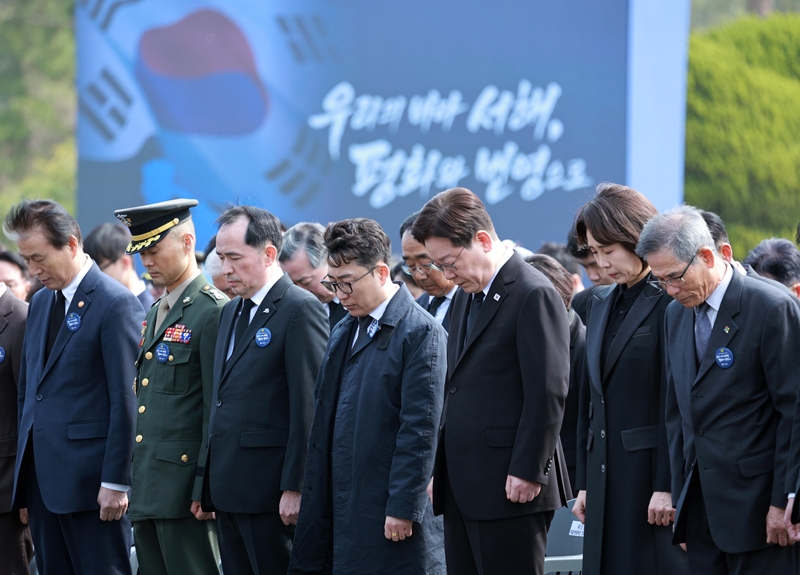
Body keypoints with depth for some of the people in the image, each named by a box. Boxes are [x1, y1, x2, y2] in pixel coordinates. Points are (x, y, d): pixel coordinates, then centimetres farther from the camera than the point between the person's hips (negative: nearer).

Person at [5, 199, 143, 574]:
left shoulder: (116, 303, -9)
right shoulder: (40, 303, 16)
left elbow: (126, 400, -13)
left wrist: (115, 482, -16)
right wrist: (25, 476, 16)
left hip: (90, 480, -8)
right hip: (42, 478, 8)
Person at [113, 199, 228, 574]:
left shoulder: (212, 312, -10)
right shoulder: (154, 314, 19)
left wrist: (207, 487, -17)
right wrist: (134, 481, 16)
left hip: (184, 485, -9)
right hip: (147, 488, 9)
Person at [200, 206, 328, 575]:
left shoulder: (300, 310, -9)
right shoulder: (232, 311, 18)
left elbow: (308, 406, -14)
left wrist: (295, 488, -18)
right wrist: (207, 485, 14)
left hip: (269, 492, -8)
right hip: (228, 489, 8)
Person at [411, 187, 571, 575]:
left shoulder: (534, 295, -11)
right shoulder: (467, 295, 17)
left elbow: (548, 393, -16)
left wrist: (527, 473, -18)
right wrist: (441, 470, 15)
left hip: (511, 488, -9)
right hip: (463, 488, 9)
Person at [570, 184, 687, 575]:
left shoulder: (672, 301, -9)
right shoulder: (601, 304, 16)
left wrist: (667, 486, -16)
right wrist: (584, 484, 15)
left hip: (652, 473, -7)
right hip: (606, 479, 7)